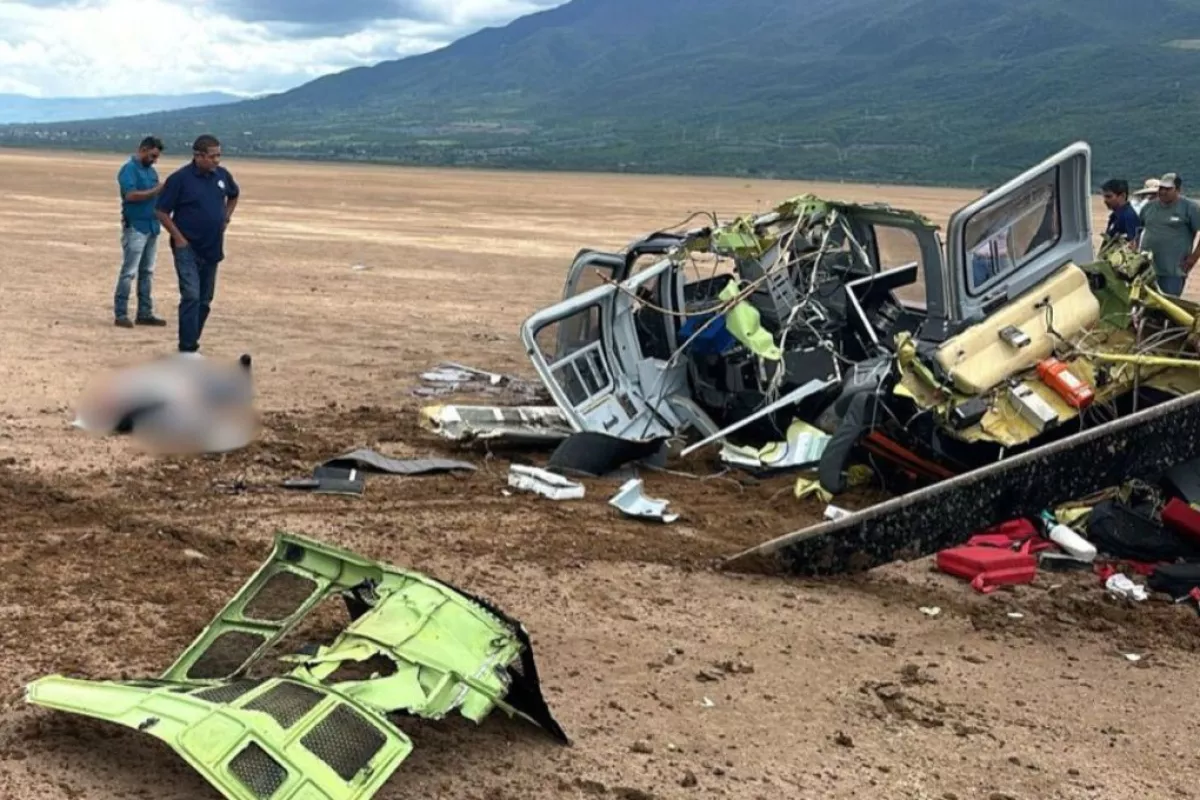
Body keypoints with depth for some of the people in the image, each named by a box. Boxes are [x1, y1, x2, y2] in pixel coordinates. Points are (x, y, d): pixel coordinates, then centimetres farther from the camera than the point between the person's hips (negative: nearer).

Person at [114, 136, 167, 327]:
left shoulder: (151, 171, 16)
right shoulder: (129, 169, -9)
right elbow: (131, 195, -21)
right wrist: (155, 191, -20)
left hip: (152, 226, 8)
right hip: (135, 227, -8)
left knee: (147, 272, 10)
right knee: (129, 272, -8)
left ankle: (145, 313, 15)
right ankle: (120, 314, -5)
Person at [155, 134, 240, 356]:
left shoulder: (222, 175, 3)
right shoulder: (180, 178, -12)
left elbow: (234, 195, 25)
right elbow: (162, 212, -9)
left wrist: (226, 218, 13)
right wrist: (178, 238, -12)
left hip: (212, 249, 6)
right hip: (188, 249, -6)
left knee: (205, 300, 11)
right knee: (191, 296, -14)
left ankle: (192, 343, 23)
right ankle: (188, 349, -12)